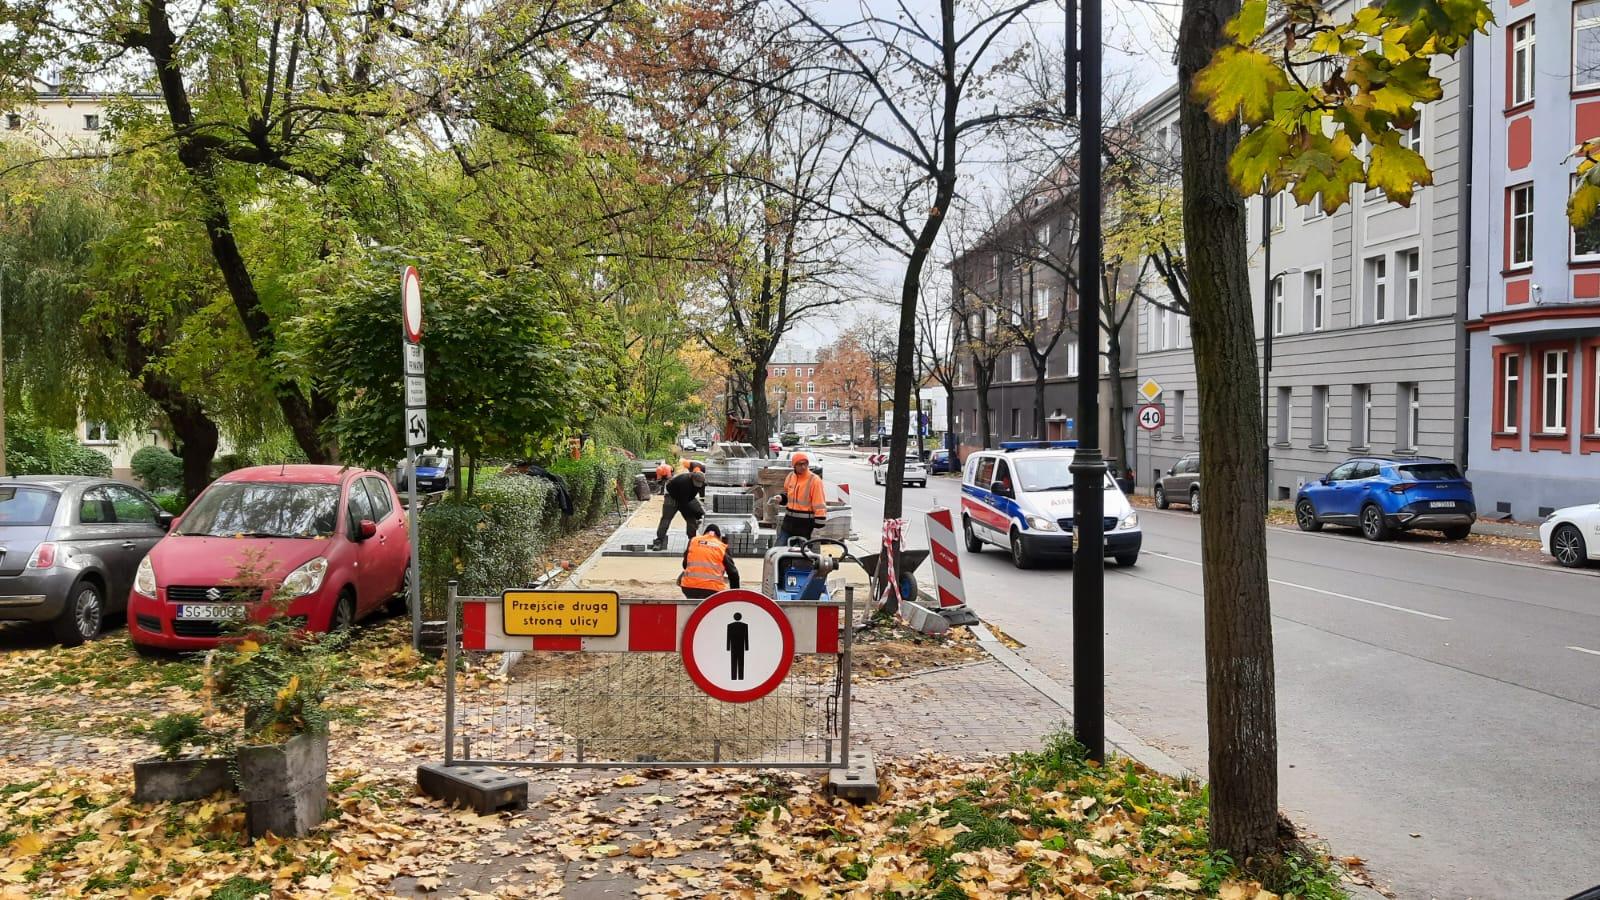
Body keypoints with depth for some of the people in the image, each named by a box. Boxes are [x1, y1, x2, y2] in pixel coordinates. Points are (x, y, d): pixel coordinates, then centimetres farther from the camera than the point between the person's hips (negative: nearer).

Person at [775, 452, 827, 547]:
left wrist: (818, 525, -17)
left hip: (805, 524, -6)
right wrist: (780, 498, 3)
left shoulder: (814, 480, -13)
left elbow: (820, 504, -14)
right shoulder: (790, 477, 7)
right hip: (789, 521, 6)